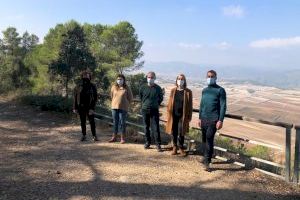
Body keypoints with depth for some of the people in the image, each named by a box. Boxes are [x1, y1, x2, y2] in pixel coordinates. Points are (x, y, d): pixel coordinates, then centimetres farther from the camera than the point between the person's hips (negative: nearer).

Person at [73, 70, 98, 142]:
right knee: (83, 122, 10)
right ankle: (84, 136, 20)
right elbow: (75, 98, 6)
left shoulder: (92, 87, 0)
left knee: (92, 122, -2)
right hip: (81, 107, 2)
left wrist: (92, 108, -13)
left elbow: (95, 98, -4)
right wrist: (75, 108, 0)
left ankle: (94, 136, 7)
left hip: (89, 107, -2)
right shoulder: (78, 87, 4)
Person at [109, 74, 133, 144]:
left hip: (123, 108, -3)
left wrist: (125, 104, 6)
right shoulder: (114, 87, 2)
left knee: (122, 123, 1)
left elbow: (130, 98, 4)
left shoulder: (126, 88, -5)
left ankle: (122, 138, 10)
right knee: (115, 123, 10)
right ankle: (114, 137, 19)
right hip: (114, 107, 3)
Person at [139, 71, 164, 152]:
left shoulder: (158, 88, -3)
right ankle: (147, 142, 21)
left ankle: (158, 144, 0)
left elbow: (161, 98, 13)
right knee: (146, 127, 9)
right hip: (145, 110, 2)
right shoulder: (143, 88, -1)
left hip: (154, 110, -2)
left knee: (156, 128, -4)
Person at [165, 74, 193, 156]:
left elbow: (190, 105, -1)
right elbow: (170, 103, 7)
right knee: (174, 132, 9)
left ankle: (181, 148, 20)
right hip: (174, 115, 2)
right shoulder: (173, 90, 4)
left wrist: (189, 117, -3)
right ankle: (174, 147, 26)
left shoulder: (188, 92, -2)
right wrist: (169, 114, 2)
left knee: (181, 133, 1)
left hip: (183, 116, -2)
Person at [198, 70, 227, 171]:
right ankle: (206, 158, 26)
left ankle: (207, 162, -8)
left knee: (209, 139, -14)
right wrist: (200, 118, 16)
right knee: (204, 140, 11)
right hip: (204, 119, 6)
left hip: (213, 120, -6)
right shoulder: (204, 90, 14)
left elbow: (223, 106, -8)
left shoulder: (220, 90, -3)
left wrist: (220, 120, -15)